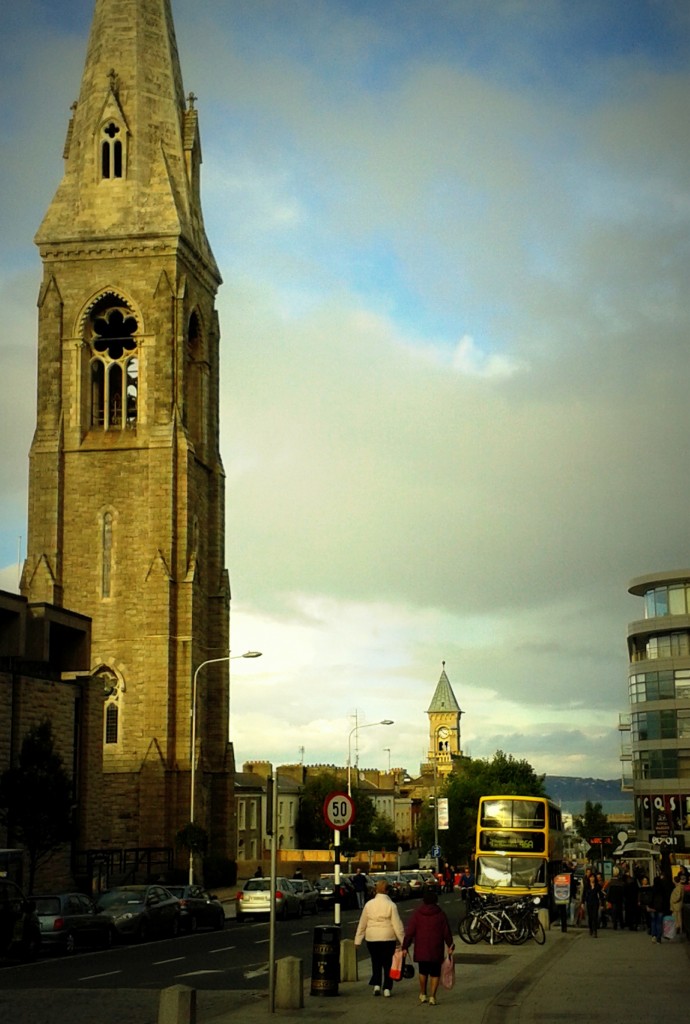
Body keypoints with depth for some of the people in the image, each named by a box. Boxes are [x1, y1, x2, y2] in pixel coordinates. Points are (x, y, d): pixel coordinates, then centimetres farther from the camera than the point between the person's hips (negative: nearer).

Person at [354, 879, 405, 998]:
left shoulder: (369, 904, 1)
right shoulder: (391, 905, -7)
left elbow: (362, 924, 6)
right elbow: (397, 925, -8)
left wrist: (358, 940, 11)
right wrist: (403, 941, -3)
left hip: (372, 939, 2)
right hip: (388, 938, -2)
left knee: (376, 962, 14)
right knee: (388, 963, 9)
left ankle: (376, 984, 0)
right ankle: (387, 988, 8)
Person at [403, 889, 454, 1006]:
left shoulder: (417, 914, -3)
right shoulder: (440, 914, -2)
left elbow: (409, 932, -4)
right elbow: (447, 932, 0)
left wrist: (405, 947, 1)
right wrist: (450, 946, 11)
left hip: (421, 949, 1)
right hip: (436, 950, -1)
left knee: (423, 971, 19)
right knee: (435, 973, 6)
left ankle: (423, 994, 24)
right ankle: (432, 997, -1)